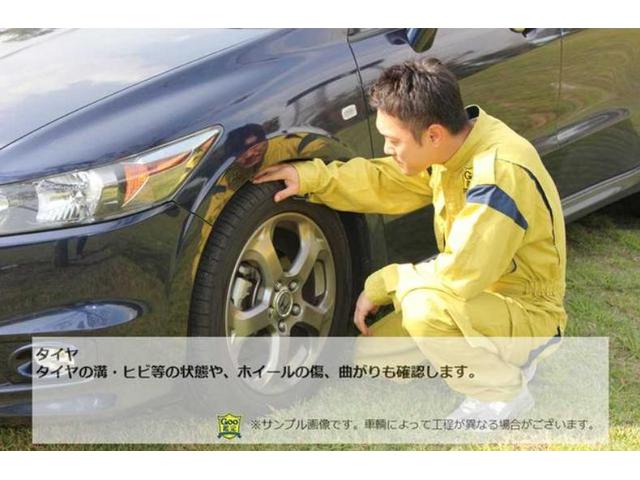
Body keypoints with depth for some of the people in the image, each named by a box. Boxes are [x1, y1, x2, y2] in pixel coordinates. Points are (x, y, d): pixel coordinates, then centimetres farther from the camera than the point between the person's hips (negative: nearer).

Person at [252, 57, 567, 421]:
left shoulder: (499, 173, -33)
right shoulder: (450, 145, -6)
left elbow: (456, 277, -33)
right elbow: (383, 181, 6)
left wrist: (383, 283, -18)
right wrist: (310, 176, -8)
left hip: (528, 312, -9)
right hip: (481, 288, 9)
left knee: (422, 307, -35)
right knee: (373, 358, 6)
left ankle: (503, 393, -9)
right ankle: (505, 356, 14)